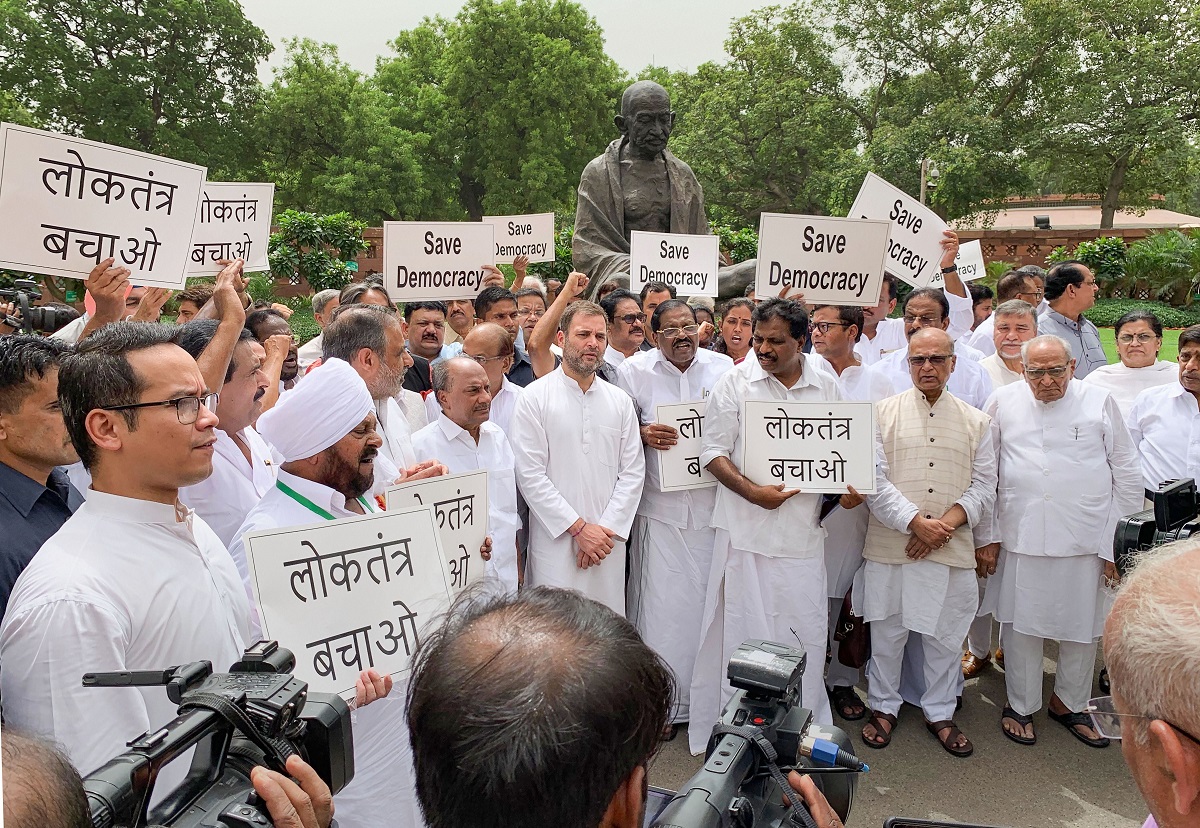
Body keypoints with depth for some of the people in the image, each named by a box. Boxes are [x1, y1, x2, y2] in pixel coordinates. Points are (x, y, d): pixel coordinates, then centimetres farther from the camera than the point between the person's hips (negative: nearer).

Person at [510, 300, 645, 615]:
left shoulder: (620, 401, 10)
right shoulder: (535, 397, -2)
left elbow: (633, 472, 6)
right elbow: (530, 475, -8)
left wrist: (607, 529, -5)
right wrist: (579, 528, -10)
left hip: (608, 540, 4)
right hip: (555, 540, -3)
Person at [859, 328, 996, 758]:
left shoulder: (976, 421, 10)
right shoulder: (883, 412, 2)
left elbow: (984, 486, 5)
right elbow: (875, 480, -6)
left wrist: (945, 525, -10)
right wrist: (917, 522, -14)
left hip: (953, 550, 2)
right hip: (890, 546, -2)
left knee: (945, 635, 11)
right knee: (887, 631, 8)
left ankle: (940, 713, 30)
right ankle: (883, 707, 27)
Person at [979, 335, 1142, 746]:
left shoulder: (1100, 402, 0)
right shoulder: (1003, 402, 1)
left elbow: (1127, 476, 5)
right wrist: (986, 535, 4)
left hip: (1086, 541, 1)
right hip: (1021, 539, 0)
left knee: (1083, 628, 12)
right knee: (1022, 626, 8)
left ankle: (1069, 704, 33)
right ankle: (1020, 705, 27)